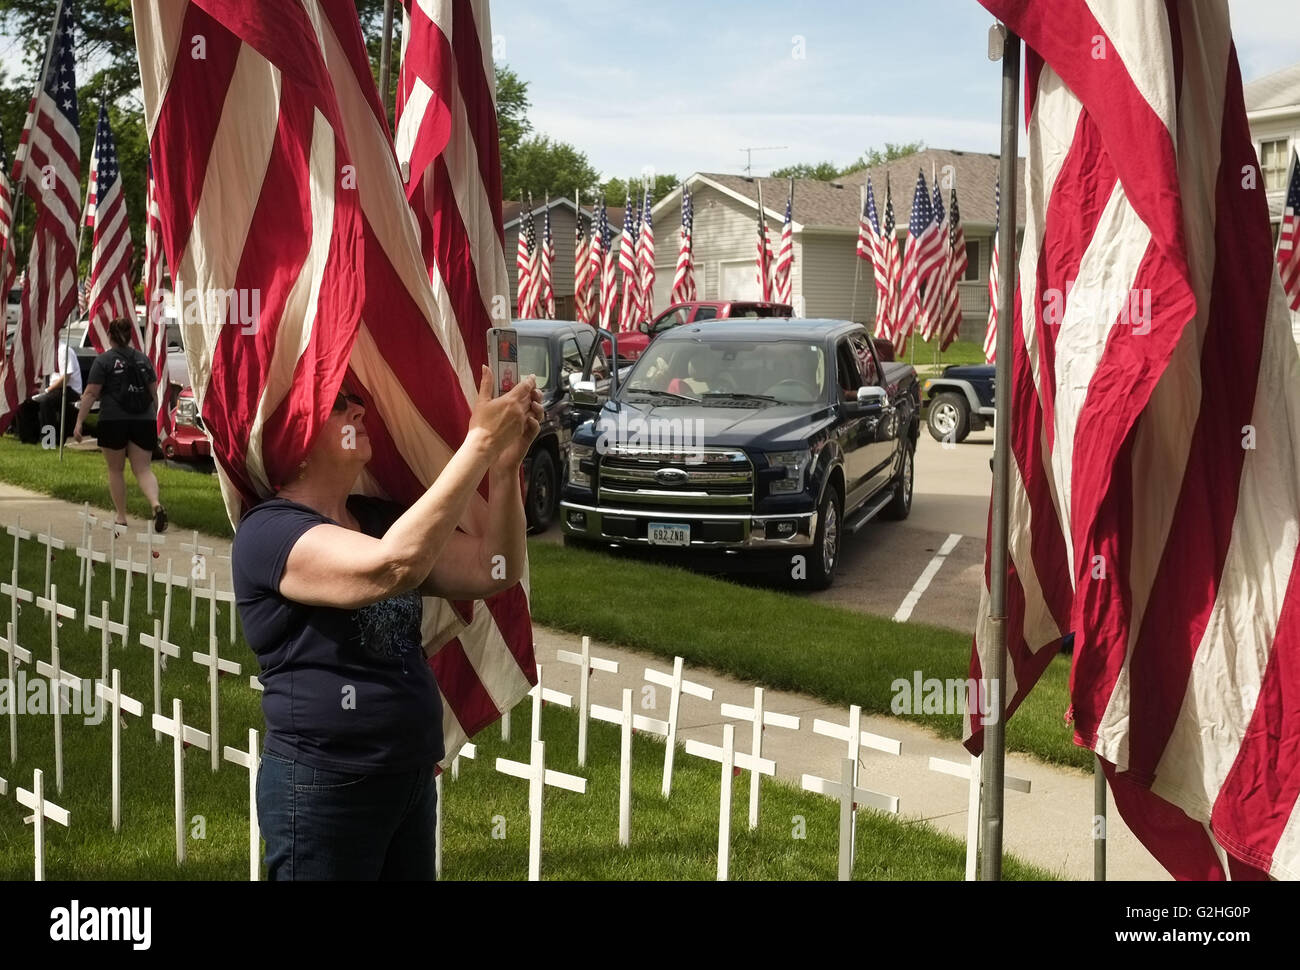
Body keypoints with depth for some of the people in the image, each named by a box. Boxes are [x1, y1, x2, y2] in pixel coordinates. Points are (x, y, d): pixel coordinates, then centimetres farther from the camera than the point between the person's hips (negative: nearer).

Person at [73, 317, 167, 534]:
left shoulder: (104, 360, -2)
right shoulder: (143, 359, 11)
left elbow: (91, 394, -8)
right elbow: (154, 392, 14)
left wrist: (79, 421, -6)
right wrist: (153, 418, 23)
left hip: (113, 421, -3)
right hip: (143, 421, 3)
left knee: (115, 470, 11)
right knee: (143, 469, 0)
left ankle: (121, 518, 13)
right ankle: (156, 504, -27)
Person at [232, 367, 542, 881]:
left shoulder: (379, 518, 9)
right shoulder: (269, 532, -15)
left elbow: (492, 570, 3)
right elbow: (394, 565, -32)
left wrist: (505, 463, -11)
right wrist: (481, 441, -29)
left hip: (411, 778, 8)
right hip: (324, 788, -8)